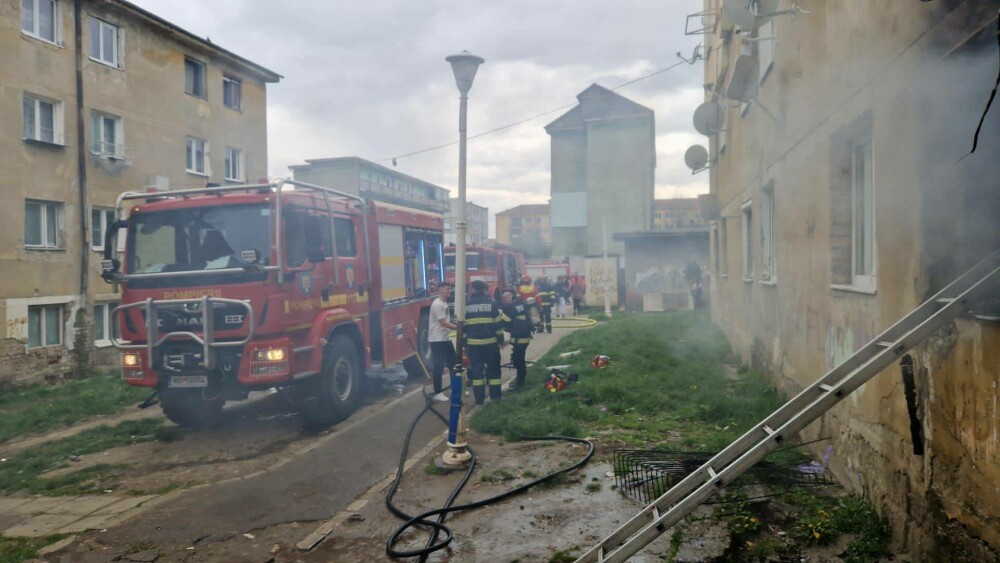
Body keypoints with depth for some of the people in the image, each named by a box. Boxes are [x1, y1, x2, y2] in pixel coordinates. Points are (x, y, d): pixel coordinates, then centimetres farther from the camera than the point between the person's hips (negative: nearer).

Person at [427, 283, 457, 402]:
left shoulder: (444, 303, 13)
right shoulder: (437, 304, -19)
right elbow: (444, 323, -21)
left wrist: (457, 326, 11)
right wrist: (458, 327, -17)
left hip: (445, 338, 10)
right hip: (437, 340, -10)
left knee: (453, 362, 15)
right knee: (438, 366, -5)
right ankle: (438, 393, 2)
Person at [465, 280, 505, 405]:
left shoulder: (466, 305, 2)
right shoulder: (491, 303, -1)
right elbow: (498, 323, -2)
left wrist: (464, 342, 10)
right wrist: (501, 339, 6)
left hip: (473, 343, 1)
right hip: (490, 342, -1)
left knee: (476, 369, 5)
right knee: (493, 368, 9)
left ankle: (479, 398, 4)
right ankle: (495, 395, 9)